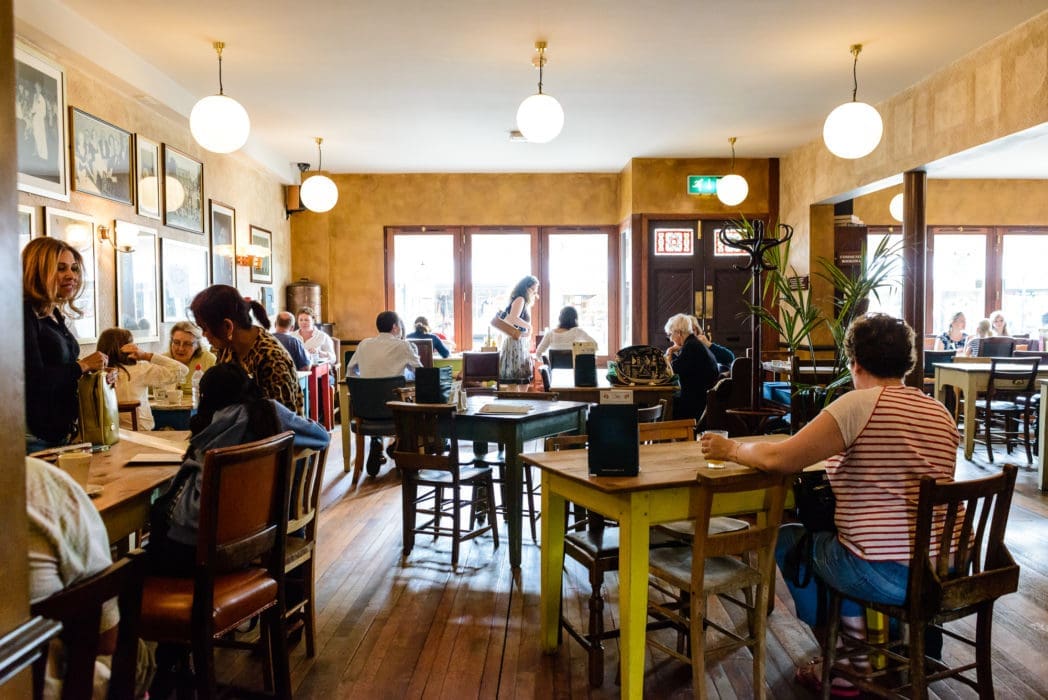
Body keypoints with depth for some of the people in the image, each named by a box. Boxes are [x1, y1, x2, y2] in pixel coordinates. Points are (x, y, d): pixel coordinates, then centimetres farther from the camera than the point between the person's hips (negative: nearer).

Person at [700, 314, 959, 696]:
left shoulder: (861, 404, -14)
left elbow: (777, 458, -18)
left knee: (787, 537, 16)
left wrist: (732, 449, 0)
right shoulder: (942, 413, 6)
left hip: (888, 575, -7)